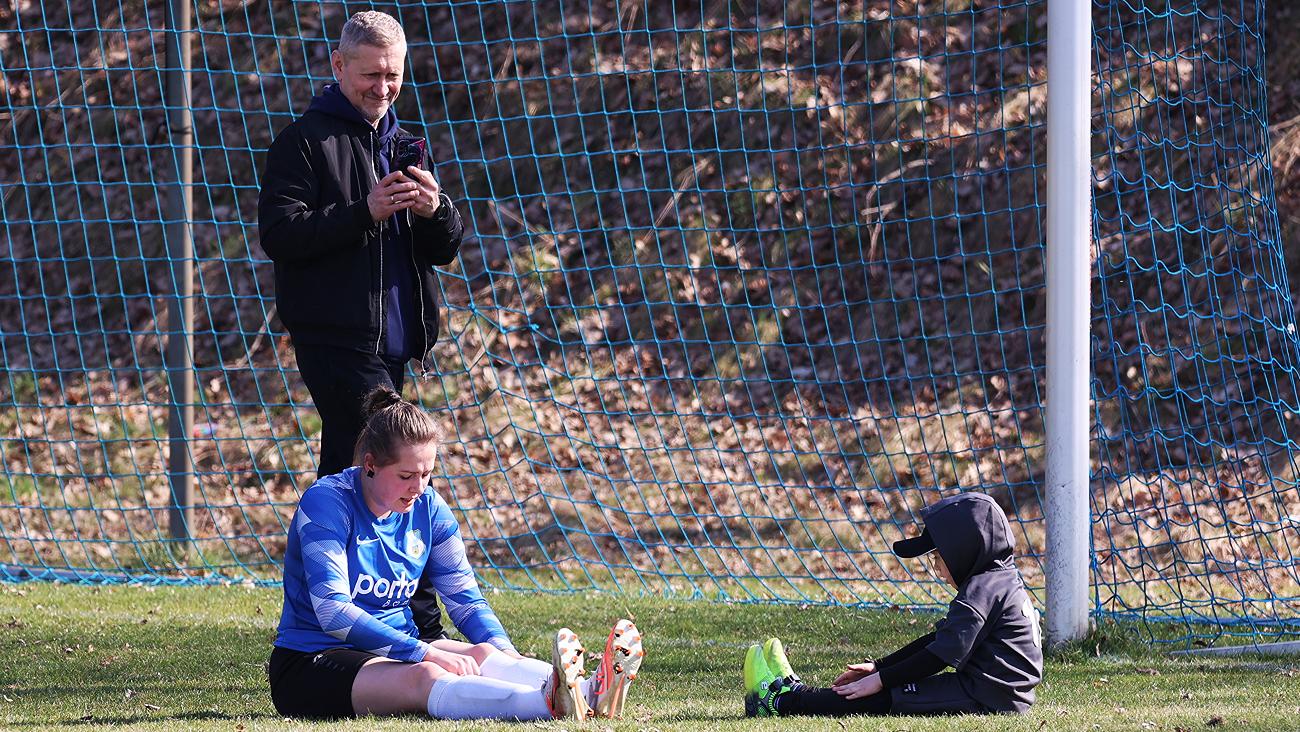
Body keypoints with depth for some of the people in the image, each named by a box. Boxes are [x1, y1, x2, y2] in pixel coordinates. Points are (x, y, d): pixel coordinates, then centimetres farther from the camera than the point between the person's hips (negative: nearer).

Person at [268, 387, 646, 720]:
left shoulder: (427, 508, 5)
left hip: (397, 650, 7)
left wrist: (503, 652, -12)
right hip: (312, 663, -7)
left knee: (480, 655, -26)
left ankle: (590, 692, -51)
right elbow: (332, 611, -24)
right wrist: (422, 652, -31)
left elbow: (464, 598, 10)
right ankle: (551, 704, -64)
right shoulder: (326, 502, -15)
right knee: (422, 677, -37)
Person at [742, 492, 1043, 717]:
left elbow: (943, 654, -19)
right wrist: (878, 667, 16)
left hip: (985, 697, -10)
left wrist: (881, 680, -14)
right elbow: (940, 640, 21)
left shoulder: (981, 590, -14)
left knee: (885, 697, -7)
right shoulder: (1001, 581, 20)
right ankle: (798, 693, 19)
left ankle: (780, 702, -5)